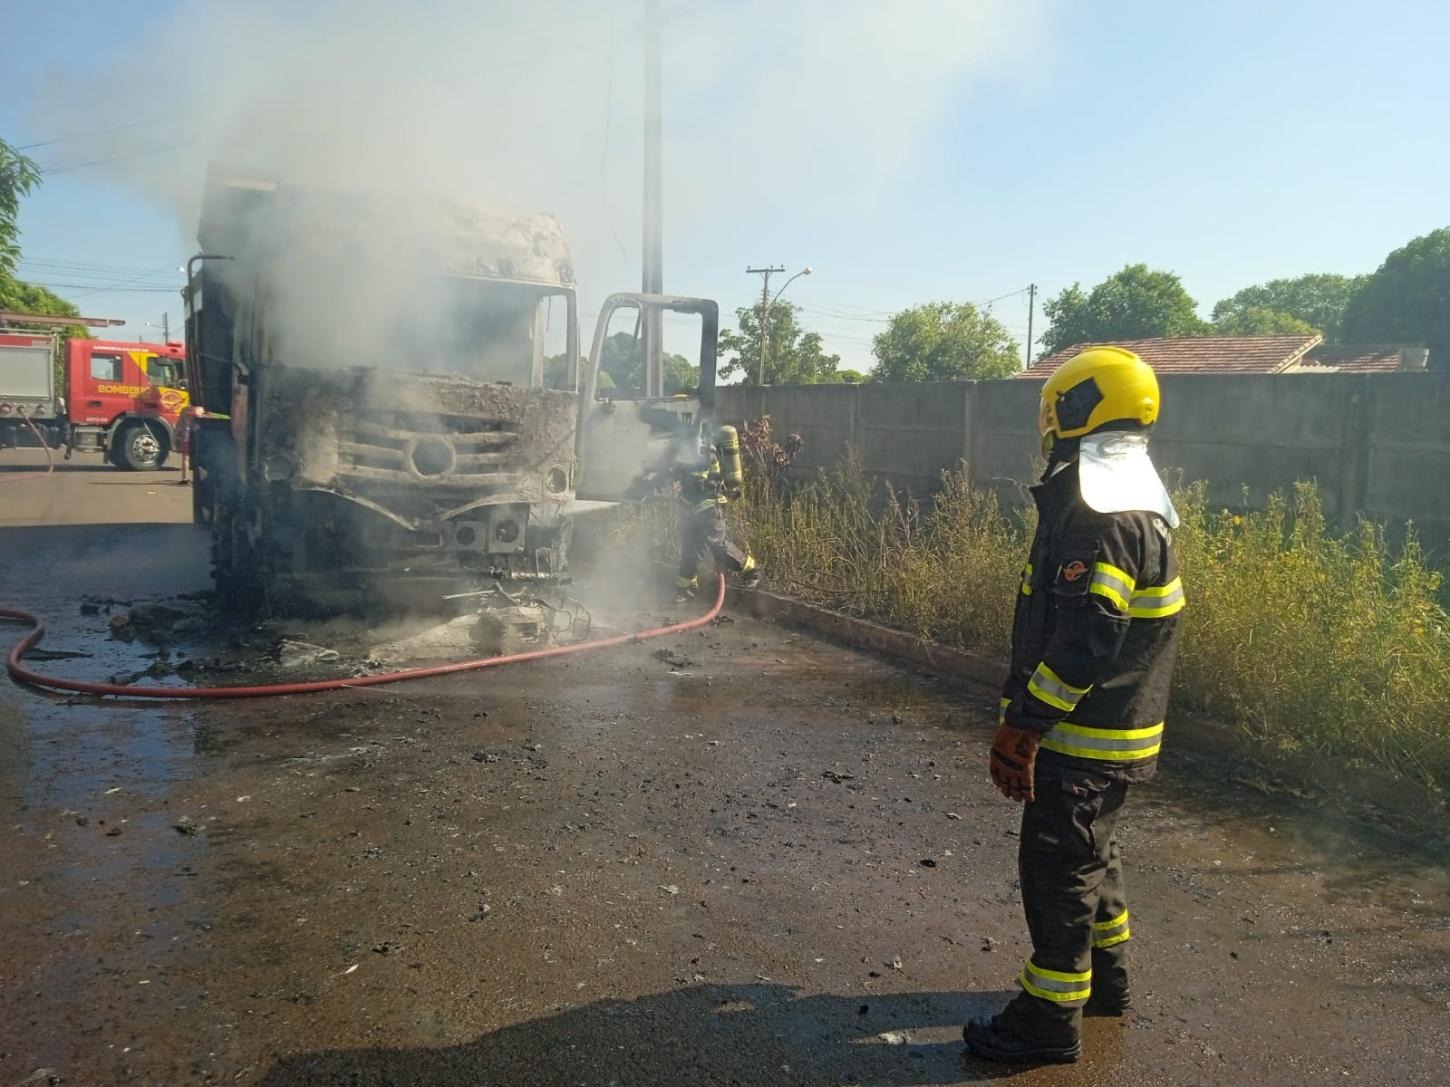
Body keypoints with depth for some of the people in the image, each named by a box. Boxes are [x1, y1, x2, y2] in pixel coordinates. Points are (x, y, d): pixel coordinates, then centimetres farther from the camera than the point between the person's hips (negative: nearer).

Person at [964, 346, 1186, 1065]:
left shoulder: (1102, 520, -23)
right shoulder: (1137, 505, 11)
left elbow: (1082, 641, -28)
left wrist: (1022, 728, -23)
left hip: (1083, 739, -10)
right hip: (1118, 730, 10)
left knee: (1056, 867, 1)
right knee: (1089, 852, 23)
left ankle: (1051, 1018, 14)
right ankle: (1104, 977, 40)